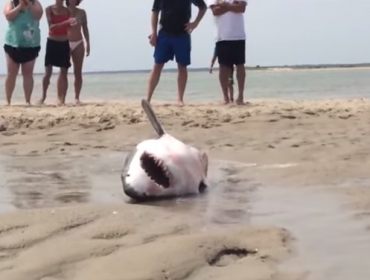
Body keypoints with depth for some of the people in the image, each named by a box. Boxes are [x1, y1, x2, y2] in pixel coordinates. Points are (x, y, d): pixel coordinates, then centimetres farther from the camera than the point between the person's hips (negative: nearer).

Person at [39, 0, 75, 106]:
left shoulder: (67, 10, 7)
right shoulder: (49, 9, -4)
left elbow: (69, 27, 4)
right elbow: (51, 26, -14)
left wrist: (71, 23, -19)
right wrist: (66, 22, -25)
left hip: (64, 43, 3)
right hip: (52, 42, -3)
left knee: (64, 72, -1)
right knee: (48, 72, -3)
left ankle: (62, 99, 0)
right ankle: (43, 95, 15)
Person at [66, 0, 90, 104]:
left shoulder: (82, 12, 6)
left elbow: (85, 29, 11)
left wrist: (88, 44, 5)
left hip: (78, 44, 2)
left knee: (78, 72, 2)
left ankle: (77, 97, 7)